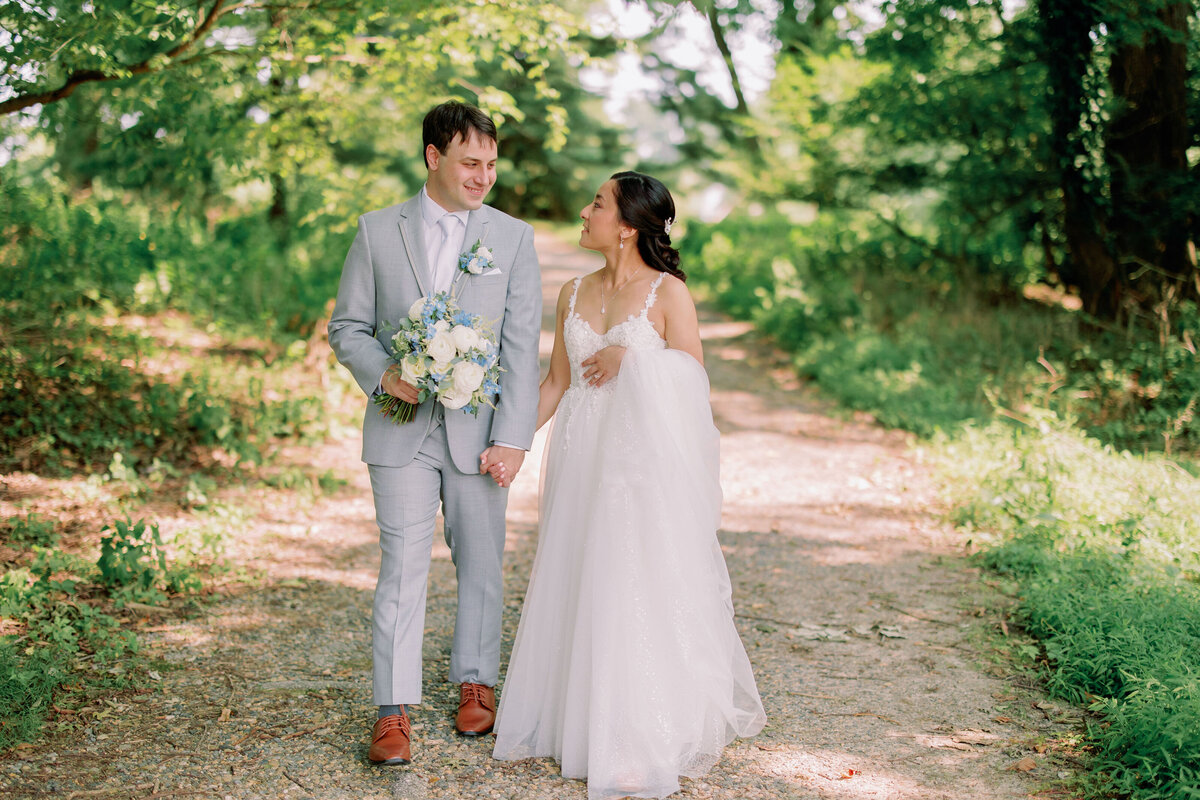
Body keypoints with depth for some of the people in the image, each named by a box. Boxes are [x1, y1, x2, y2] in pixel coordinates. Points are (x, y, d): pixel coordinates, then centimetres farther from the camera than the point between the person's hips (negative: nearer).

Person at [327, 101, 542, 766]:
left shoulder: (514, 239, 3)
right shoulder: (377, 231, 4)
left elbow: (521, 348, -1)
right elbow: (347, 326, 7)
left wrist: (513, 438, -8)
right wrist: (381, 372, -14)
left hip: (478, 431, 1)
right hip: (401, 430, -1)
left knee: (480, 563, 11)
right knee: (402, 567, -3)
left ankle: (476, 683, 29)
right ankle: (394, 710, 2)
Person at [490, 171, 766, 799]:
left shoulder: (668, 292, -5)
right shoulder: (574, 294, 10)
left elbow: (693, 383, -6)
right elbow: (557, 381, 13)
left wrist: (633, 357, -13)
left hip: (647, 460, -5)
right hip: (582, 459, 5)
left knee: (644, 589, 0)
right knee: (579, 586, 10)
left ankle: (650, 735, 14)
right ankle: (580, 719, 25)